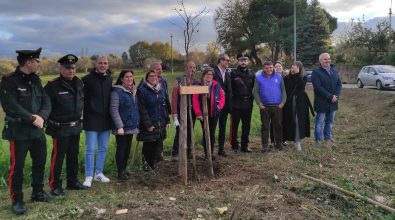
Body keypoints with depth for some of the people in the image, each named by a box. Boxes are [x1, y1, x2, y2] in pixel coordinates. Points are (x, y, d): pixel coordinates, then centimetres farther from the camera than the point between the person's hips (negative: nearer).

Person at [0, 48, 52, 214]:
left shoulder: (35, 79, 9)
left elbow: (46, 101, 4)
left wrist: (42, 116, -14)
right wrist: (32, 118, -20)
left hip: (37, 130, 7)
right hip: (18, 131, -7)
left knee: (40, 162, 16)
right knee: (17, 166, 1)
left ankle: (37, 192, 33)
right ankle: (16, 200, 15)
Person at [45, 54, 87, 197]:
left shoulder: (79, 83, 5)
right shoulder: (53, 85, -16)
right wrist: (52, 120, -10)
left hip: (76, 126, 7)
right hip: (60, 128, -7)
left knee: (73, 155, 16)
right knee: (58, 156, 0)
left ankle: (72, 181, 30)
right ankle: (55, 185, 12)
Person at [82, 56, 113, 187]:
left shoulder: (111, 80, 8)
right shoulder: (87, 79, -8)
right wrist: (82, 115, -13)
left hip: (106, 120, 5)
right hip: (92, 120, -5)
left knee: (103, 148, 12)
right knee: (90, 149, -1)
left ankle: (99, 173, 24)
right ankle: (88, 176, 8)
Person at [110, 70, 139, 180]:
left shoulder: (134, 91, 9)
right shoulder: (117, 91, -13)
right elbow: (114, 110, -17)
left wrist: (137, 123, 11)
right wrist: (119, 126, -21)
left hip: (131, 126, 7)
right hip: (122, 126, -7)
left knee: (128, 148, 14)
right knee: (121, 149, 1)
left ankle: (124, 169, 27)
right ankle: (121, 172, 12)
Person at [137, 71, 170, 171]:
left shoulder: (161, 90, 10)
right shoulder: (142, 91, -10)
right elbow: (142, 109, -14)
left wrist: (167, 120, 11)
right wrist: (148, 124, -17)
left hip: (160, 124, 6)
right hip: (149, 124, -6)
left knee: (158, 145, 9)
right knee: (148, 145, 2)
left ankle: (153, 163, 23)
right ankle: (146, 163, 19)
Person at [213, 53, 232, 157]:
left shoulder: (228, 73, 9)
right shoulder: (213, 71, -9)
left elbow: (229, 89, 10)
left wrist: (229, 103, 6)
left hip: (225, 104, 5)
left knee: (223, 127, 11)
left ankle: (221, 148, 19)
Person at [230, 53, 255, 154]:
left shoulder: (251, 74, 9)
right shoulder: (234, 73, -3)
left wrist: (251, 99, 4)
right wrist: (231, 100, -8)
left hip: (248, 104, 4)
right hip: (236, 104, -4)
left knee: (246, 126, 10)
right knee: (235, 126, 1)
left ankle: (244, 146, 21)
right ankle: (235, 146, 11)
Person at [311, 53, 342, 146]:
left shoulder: (334, 71, 11)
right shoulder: (316, 72, -9)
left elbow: (339, 84, 7)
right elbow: (318, 87, -18)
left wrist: (336, 95, -9)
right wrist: (330, 96, -19)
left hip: (333, 101, 6)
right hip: (321, 102, -6)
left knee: (330, 121, 15)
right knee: (319, 122, 1)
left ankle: (328, 137, 28)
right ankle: (318, 140, 9)